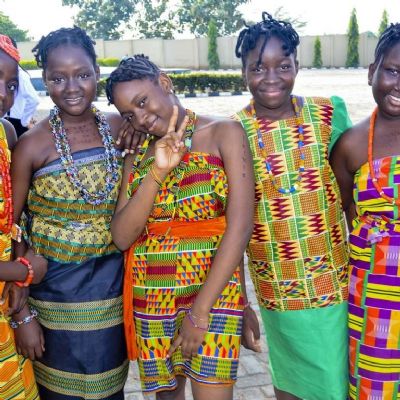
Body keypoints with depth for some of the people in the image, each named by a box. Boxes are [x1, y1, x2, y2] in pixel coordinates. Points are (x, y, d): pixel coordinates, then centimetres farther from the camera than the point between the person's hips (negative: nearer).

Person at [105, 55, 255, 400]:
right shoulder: (137, 157, 9)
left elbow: (240, 224, -14)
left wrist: (199, 312, -17)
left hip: (212, 289, -4)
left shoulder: (224, 133, -4)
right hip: (151, 296, 5)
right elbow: (122, 237, -2)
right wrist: (157, 172, -14)